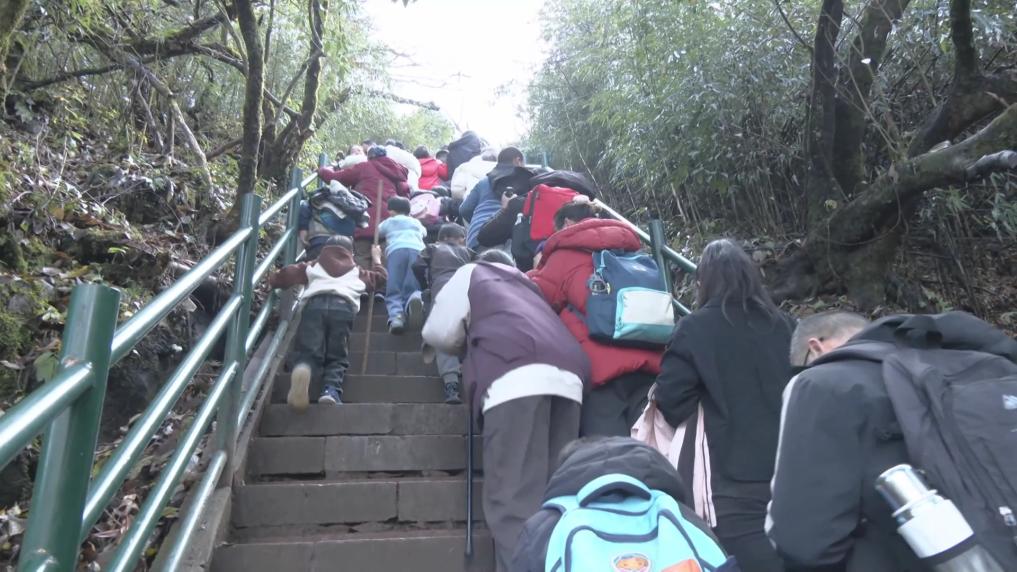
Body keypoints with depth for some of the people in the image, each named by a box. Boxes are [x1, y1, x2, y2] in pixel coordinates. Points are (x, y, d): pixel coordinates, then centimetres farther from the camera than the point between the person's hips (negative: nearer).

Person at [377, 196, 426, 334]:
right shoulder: (416, 222, 39)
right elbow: (425, 233, 60)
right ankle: (415, 298, -43)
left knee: (393, 291, -6)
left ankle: (396, 315, -37)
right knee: (413, 289, -6)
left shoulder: (388, 222, 33)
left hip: (396, 250, -1)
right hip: (417, 250, 1)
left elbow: (377, 233, 47)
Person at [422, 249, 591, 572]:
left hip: (514, 374, -6)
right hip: (567, 375, 6)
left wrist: (467, 344, 43)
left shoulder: (473, 273, 27)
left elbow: (439, 333, 23)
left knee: (514, 500, -12)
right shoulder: (527, 285, 41)